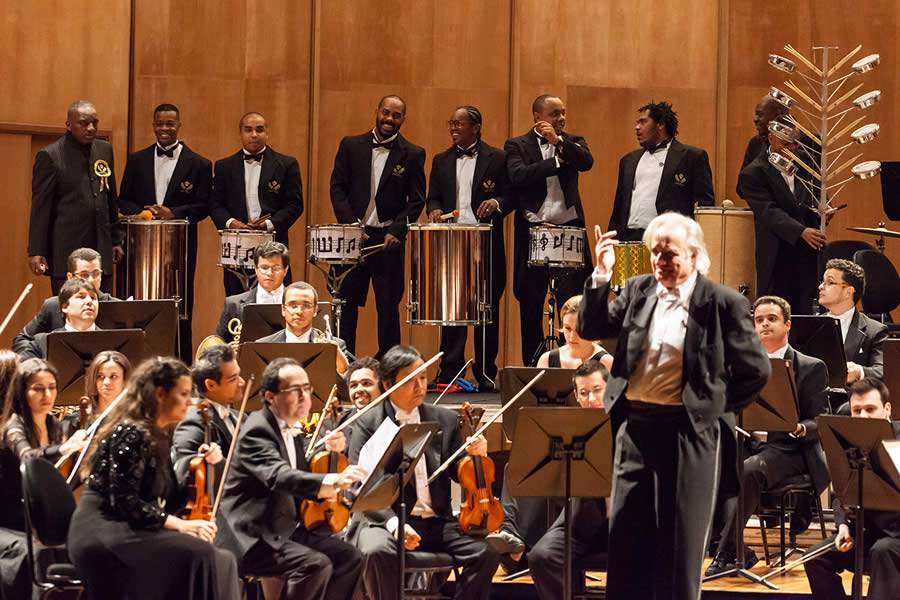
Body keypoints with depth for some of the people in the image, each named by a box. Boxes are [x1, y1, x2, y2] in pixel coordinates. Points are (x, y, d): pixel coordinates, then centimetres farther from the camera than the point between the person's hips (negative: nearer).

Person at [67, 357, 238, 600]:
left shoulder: (156, 437, 14)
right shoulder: (132, 433, -14)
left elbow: (168, 501, 15)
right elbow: (124, 502, -21)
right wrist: (181, 525, -20)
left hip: (124, 530, 9)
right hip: (101, 534, -9)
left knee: (220, 559, -8)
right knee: (199, 554, -25)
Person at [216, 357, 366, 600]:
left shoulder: (292, 430, 14)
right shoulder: (257, 431, -16)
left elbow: (304, 476, 20)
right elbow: (279, 476, -34)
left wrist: (328, 451, 1)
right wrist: (332, 480, -50)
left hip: (287, 529, 9)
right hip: (253, 537, -9)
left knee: (349, 558, 1)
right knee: (316, 565, -27)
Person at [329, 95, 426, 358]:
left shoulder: (413, 154, 4)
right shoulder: (351, 146, 7)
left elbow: (416, 200, 1)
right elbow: (337, 188, 4)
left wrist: (396, 230, -13)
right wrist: (351, 225, -9)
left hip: (389, 238, -1)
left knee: (388, 306, 1)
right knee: (346, 303, 2)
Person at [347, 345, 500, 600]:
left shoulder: (446, 419, 12)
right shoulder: (367, 423, 0)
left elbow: (460, 474, 15)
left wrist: (475, 455, -8)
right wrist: (393, 522, -24)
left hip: (437, 521, 4)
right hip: (385, 519, -3)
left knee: (485, 553, -20)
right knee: (377, 551, -36)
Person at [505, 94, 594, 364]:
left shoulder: (572, 142, 12)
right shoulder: (517, 146, 5)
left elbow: (586, 162, -8)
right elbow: (518, 176, -13)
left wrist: (558, 141, -15)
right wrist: (558, 161, -10)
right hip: (532, 232, -1)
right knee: (531, 307, 5)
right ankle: (532, 370, 13)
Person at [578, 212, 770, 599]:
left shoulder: (723, 304, -7)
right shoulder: (639, 290, 7)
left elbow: (756, 371, -2)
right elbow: (591, 329, 4)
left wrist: (716, 407, 0)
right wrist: (601, 275, -5)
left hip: (687, 430, -5)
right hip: (635, 425, 5)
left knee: (680, 536, 3)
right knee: (626, 531, 9)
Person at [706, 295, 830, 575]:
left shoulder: (811, 368, 5)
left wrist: (800, 428, -24)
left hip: (787, 448, -4)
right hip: (745, 443, 4)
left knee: (747, 471, -36)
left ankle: (726, 552, -29)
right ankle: (740, 553, -25)